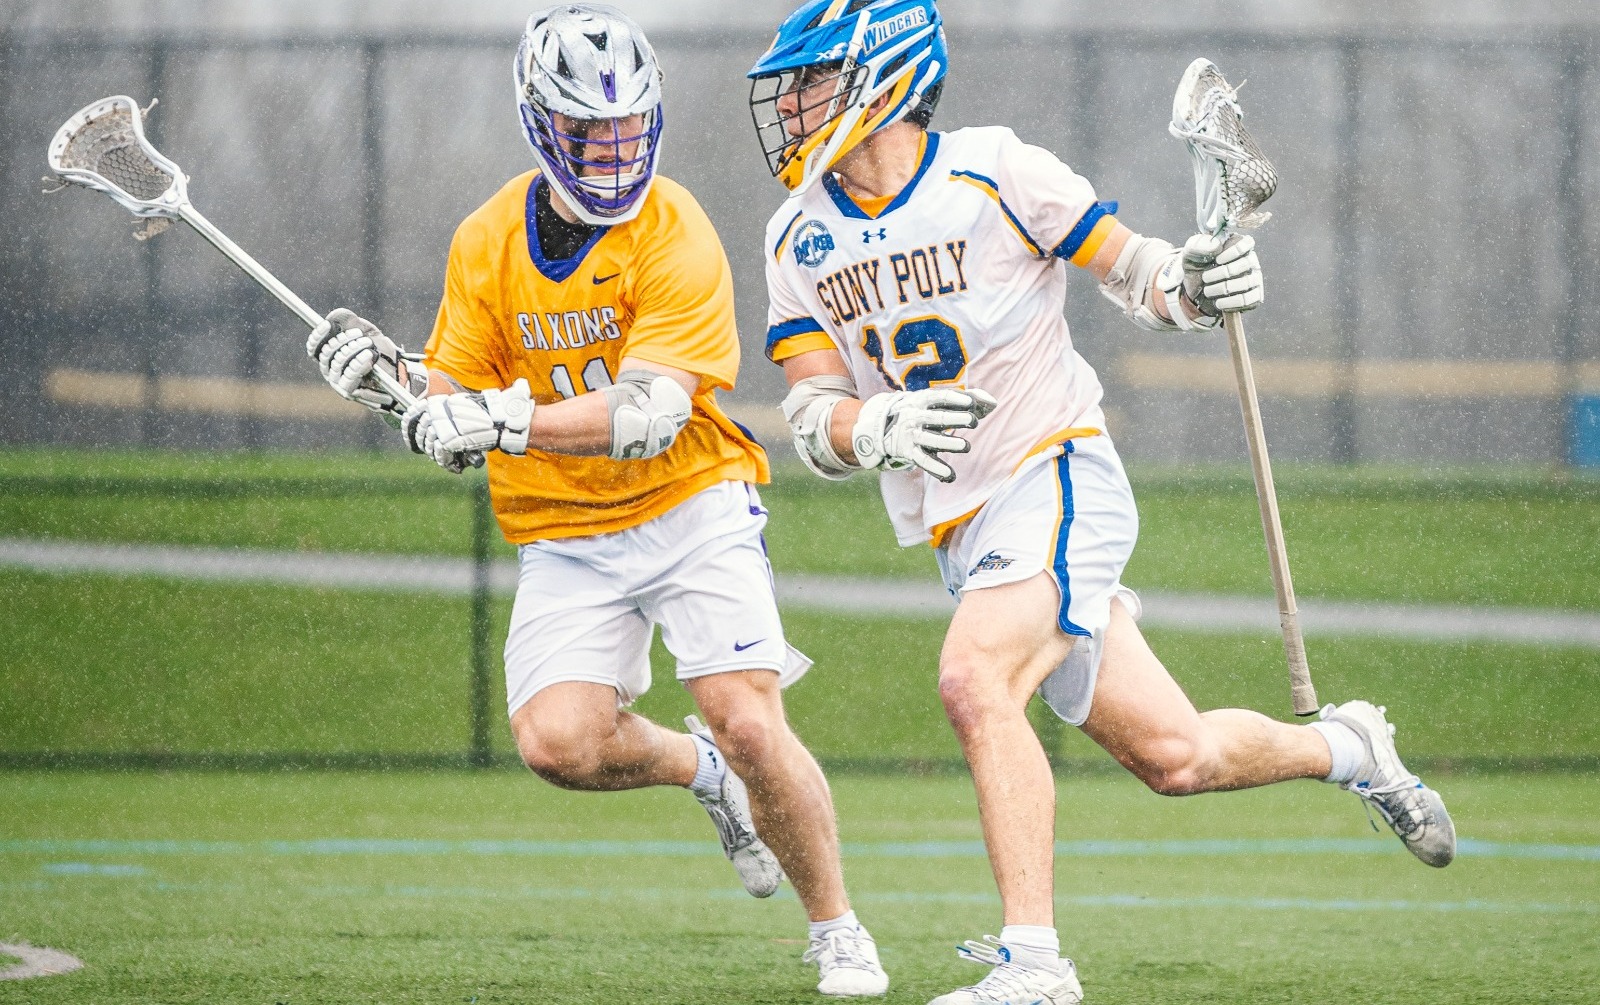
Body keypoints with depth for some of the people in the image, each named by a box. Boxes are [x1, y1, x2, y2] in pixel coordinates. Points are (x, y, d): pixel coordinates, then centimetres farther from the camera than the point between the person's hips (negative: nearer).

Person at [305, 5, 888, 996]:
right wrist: (390, 375, -16)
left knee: (748, 725, -18)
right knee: (558, 740, -17)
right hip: (565, 534, 3)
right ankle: (700, 768, 17)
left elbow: (649, 414, -26)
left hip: (694, 506, -3)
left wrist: (506, 421, -35)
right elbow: (457, 407, 4)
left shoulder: (675, 234, -16)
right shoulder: (488, 242, -1)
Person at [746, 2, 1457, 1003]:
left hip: (1059, 477, -6)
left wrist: (1193, 284, -24)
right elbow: (814, 422, -1)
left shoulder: (995, 171, -10)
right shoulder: (800, 237, 4)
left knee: (976, 681, -30)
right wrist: (884, 426, -24)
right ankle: (1348, 749, 34)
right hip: (961, 531, 6)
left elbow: (1134, 271, -2)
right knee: (1172, 756, 6)